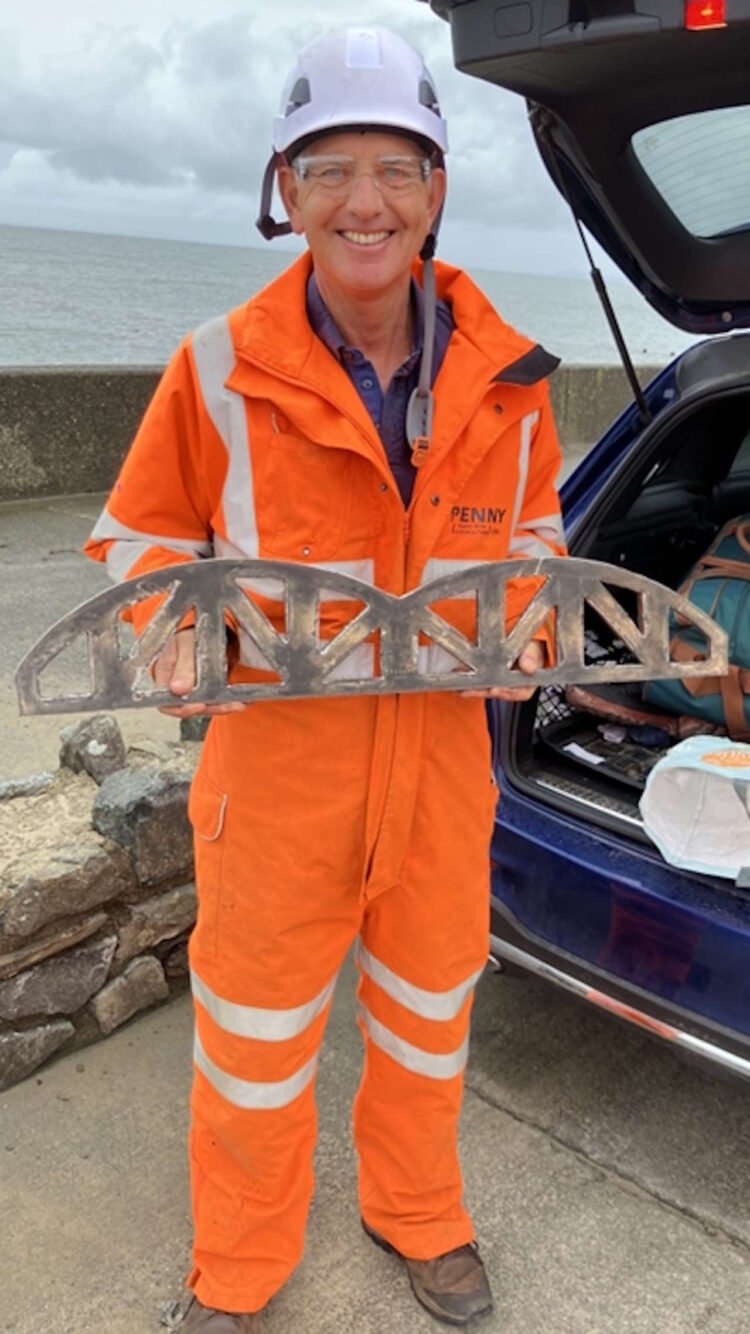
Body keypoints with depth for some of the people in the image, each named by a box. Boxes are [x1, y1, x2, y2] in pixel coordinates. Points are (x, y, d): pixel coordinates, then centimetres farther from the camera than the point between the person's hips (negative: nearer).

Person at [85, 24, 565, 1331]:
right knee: (255, 1038, 14)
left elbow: (532, 531, 14)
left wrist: (522, 626, -5)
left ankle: (419, 1220, 53)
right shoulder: (223, 368, -12)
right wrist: (182, 632, -20)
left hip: (445, 757, 3)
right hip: (277, 762, -3)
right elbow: (140, 536, 0)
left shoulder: (504, 375, -2)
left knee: (428, 1015, 23)